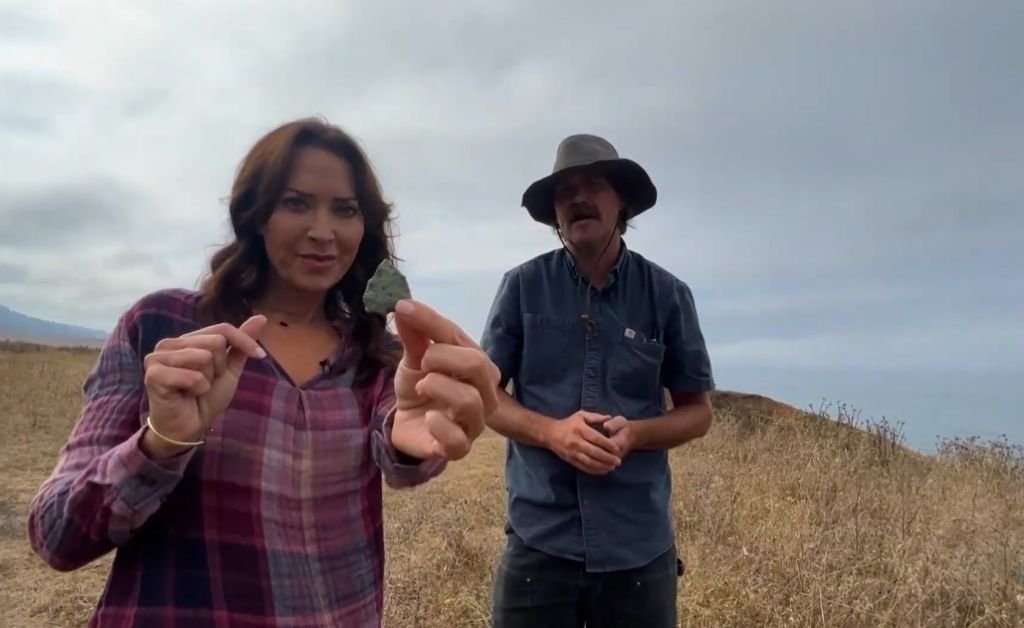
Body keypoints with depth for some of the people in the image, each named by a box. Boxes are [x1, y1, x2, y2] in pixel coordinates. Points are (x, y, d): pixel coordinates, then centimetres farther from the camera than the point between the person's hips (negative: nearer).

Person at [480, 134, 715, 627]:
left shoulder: (667, 295, -1)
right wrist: (552, 431, -16)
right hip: (539, 542, 0)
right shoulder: (523, 286, -3)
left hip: (640, 547, 1)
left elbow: (698, 411, 5)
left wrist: (634, 433, -14)